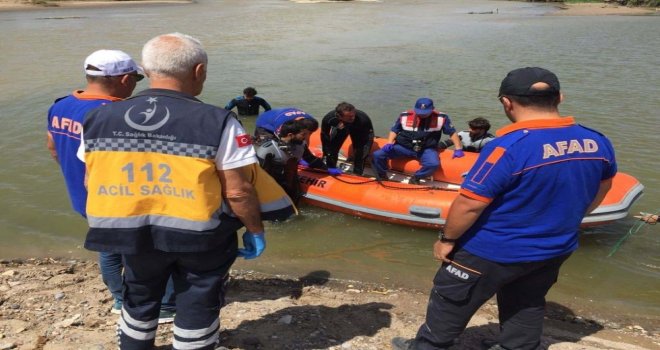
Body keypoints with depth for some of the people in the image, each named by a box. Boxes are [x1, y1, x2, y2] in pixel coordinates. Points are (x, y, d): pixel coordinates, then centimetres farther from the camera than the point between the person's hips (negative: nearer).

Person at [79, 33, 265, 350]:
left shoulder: (98, 119, -6)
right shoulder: (217, 122, -20)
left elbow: (93, 184, 4)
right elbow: (237, 192, -17)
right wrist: (255, 230, 0)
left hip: (132, 236, 4)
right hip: (199, 239, -3)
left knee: (139, 301, 28)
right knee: (197, 308, 19)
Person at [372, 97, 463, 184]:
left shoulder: (441, 118, -4)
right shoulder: (405, 116, -2)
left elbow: (452, 132, 4)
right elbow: (394, 130, 9)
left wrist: (458, 149, -5)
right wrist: (389, 143, -6)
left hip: (427, 149, -1)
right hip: (403, 146, 1)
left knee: (434, 164, -36)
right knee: (377, 155, -18)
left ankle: (415, 178, -7)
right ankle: (383, 177, 8)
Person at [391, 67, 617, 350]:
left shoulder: (508, 146, -28)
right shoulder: (598, 143, -7)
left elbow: (469, 204, -25)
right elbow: (598, 193, 10)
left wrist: (447, 239, -9)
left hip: (493, 251, -5)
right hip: (555, 250, 6)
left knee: (452, 302, 16)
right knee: (527, 306, 27)